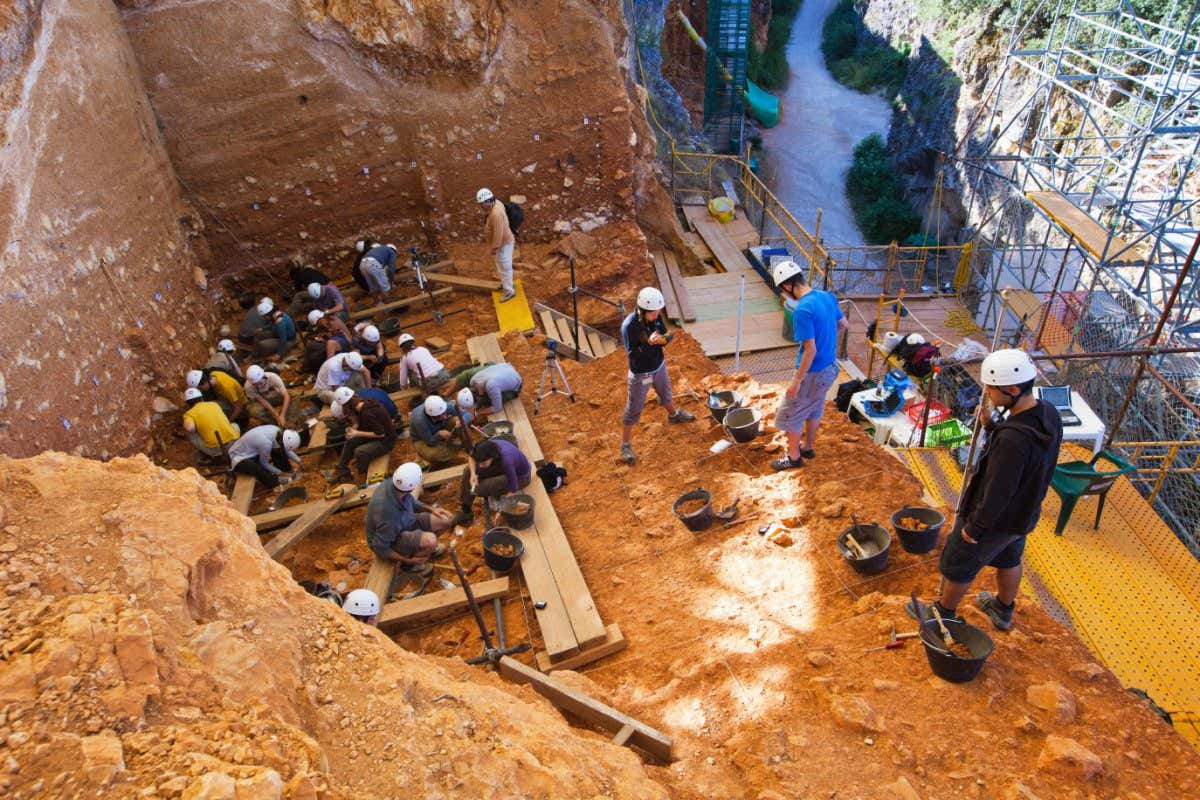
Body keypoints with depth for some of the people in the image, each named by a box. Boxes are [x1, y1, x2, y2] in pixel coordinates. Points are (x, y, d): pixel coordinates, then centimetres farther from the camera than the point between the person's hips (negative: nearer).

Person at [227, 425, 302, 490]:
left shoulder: (277, 431, -15)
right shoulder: (266, 443, -36)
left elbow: (285, 449, 6)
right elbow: (264, 463, -17)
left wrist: (298, 461, 8)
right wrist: (278, 472, -5)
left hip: (250, 450, 8)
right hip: (239, 458, -8)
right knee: (258, 469, -33)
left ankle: (287, 469, 15)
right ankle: (276, 481, -10)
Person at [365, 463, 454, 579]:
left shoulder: (393, 483, -19)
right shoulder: (387, 513, -39)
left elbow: (411, 501, 7)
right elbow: (380, 549, -25)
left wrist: (431, 509, -3)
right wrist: (408, 561, -17)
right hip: (390, 542, -7)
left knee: (445, 520, 1)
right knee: (430, 540, -31)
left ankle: (421, 546, 25)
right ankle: (409, 565, -1)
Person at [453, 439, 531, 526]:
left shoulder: (506, 460, -41)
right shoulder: (488, 447, -25)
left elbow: (512, 490, -33)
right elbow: (471, 457, -2)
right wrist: (473, 473, -20)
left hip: (520, 476, -7)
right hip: (501, 468, 7)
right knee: (468, 472, -7)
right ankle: (465, 511, -1)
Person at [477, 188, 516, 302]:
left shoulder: (496, 214, -35)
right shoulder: (496, 203, -3)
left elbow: (498, 233, -29)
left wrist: (495, 248, -19)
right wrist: (486, 235, 21)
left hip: (503, 243, -10)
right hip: (502, 241, 10)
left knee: (504, 267, 5)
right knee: (501, 265, 26)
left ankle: (509, 291, 19)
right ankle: (506, 282, 46)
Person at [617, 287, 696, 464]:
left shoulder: (656, 317, -14)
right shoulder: (629, 326, -32)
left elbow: (664, 335, -2)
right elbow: (632, 354, -29)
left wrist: (663, 339, -25)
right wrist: (649, 343, -42)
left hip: (659, 366, 6)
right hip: (640, 374, -6)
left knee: (665, 394, 33)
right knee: (633, 411, 7)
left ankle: (674, 415, 64)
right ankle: (625, 445, 23)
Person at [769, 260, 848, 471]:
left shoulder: (802, 310, -29)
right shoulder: (827, 297, -2)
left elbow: (810, 350, -28)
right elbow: (844, 325, 13)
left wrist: (796, 381, -20)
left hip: (813, 374, -8)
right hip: (830, 368, 9)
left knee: (790, 414, 11)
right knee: (814, 408, 27)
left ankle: (794, 457, 26)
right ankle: (808, 446, 45)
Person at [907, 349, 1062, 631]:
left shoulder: (1013, 439, -41)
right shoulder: (1049, 414, -13)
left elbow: (998, 492, -32)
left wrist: (974, 528, -17)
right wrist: (993, 426, -3)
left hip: (996, 519, -8)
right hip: (1024, 513, 8)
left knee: (958, 566, 17)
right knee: (1009, 560, 31)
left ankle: (945, 612, 41)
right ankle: (1003, 610, 55)